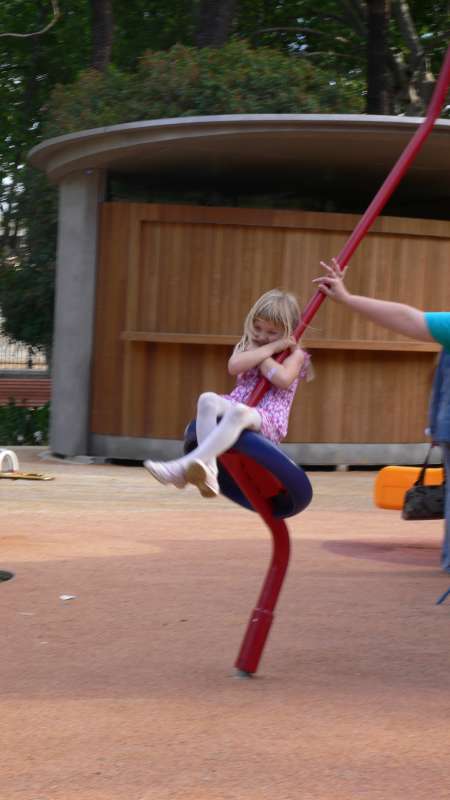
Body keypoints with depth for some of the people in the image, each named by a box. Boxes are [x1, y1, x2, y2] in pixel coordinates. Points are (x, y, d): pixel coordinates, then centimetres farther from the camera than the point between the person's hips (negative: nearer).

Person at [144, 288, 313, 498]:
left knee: (239, 412, -41)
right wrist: (269, 349, -3)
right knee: (208, 399, -30)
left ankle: (186, 465, -61)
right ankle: (208, 470, -47)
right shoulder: (245, 347, 21)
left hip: (267, 419, -5)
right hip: (235, 404, 5)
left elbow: (283, 379, -12)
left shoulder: (294, 354, 10)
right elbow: (234, 366, -3)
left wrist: (258, 354, -2)